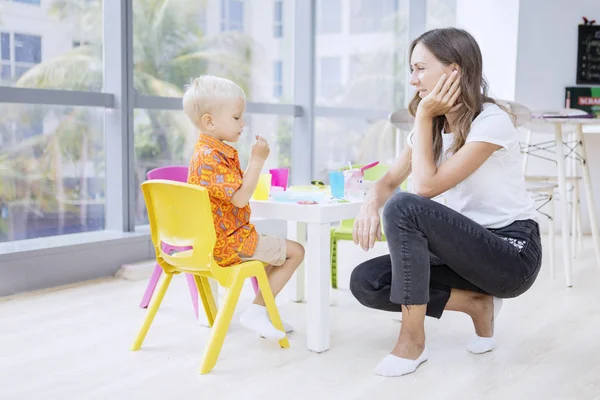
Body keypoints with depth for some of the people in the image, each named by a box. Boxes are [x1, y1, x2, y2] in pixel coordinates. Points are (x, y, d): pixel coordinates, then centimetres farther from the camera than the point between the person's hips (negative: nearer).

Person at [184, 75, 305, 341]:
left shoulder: (212, 151, 12)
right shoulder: (210, 157, -23)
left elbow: (237, 189, 16)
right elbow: (240, 198, -29)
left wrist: (256, 160, 8)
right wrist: (257, 160, -25)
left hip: (216, 238, 11)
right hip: (228, 243, -11)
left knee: (276, 250, 29)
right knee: (295, 252, -3)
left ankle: (264, 312, 27)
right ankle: (257, 311, -2)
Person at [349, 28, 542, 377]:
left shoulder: (491, 121, -17)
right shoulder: (435, 125, 7)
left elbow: (427, 185, -23)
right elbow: (390, 180, 6)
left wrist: (424, 117, -15)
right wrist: (370, 206, -17)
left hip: (513, 252, -8)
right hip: (469, 248, 8)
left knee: (405, 207, -31)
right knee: (365, 282, -10)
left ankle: (413, 339, -19)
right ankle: (477, 304, 1)